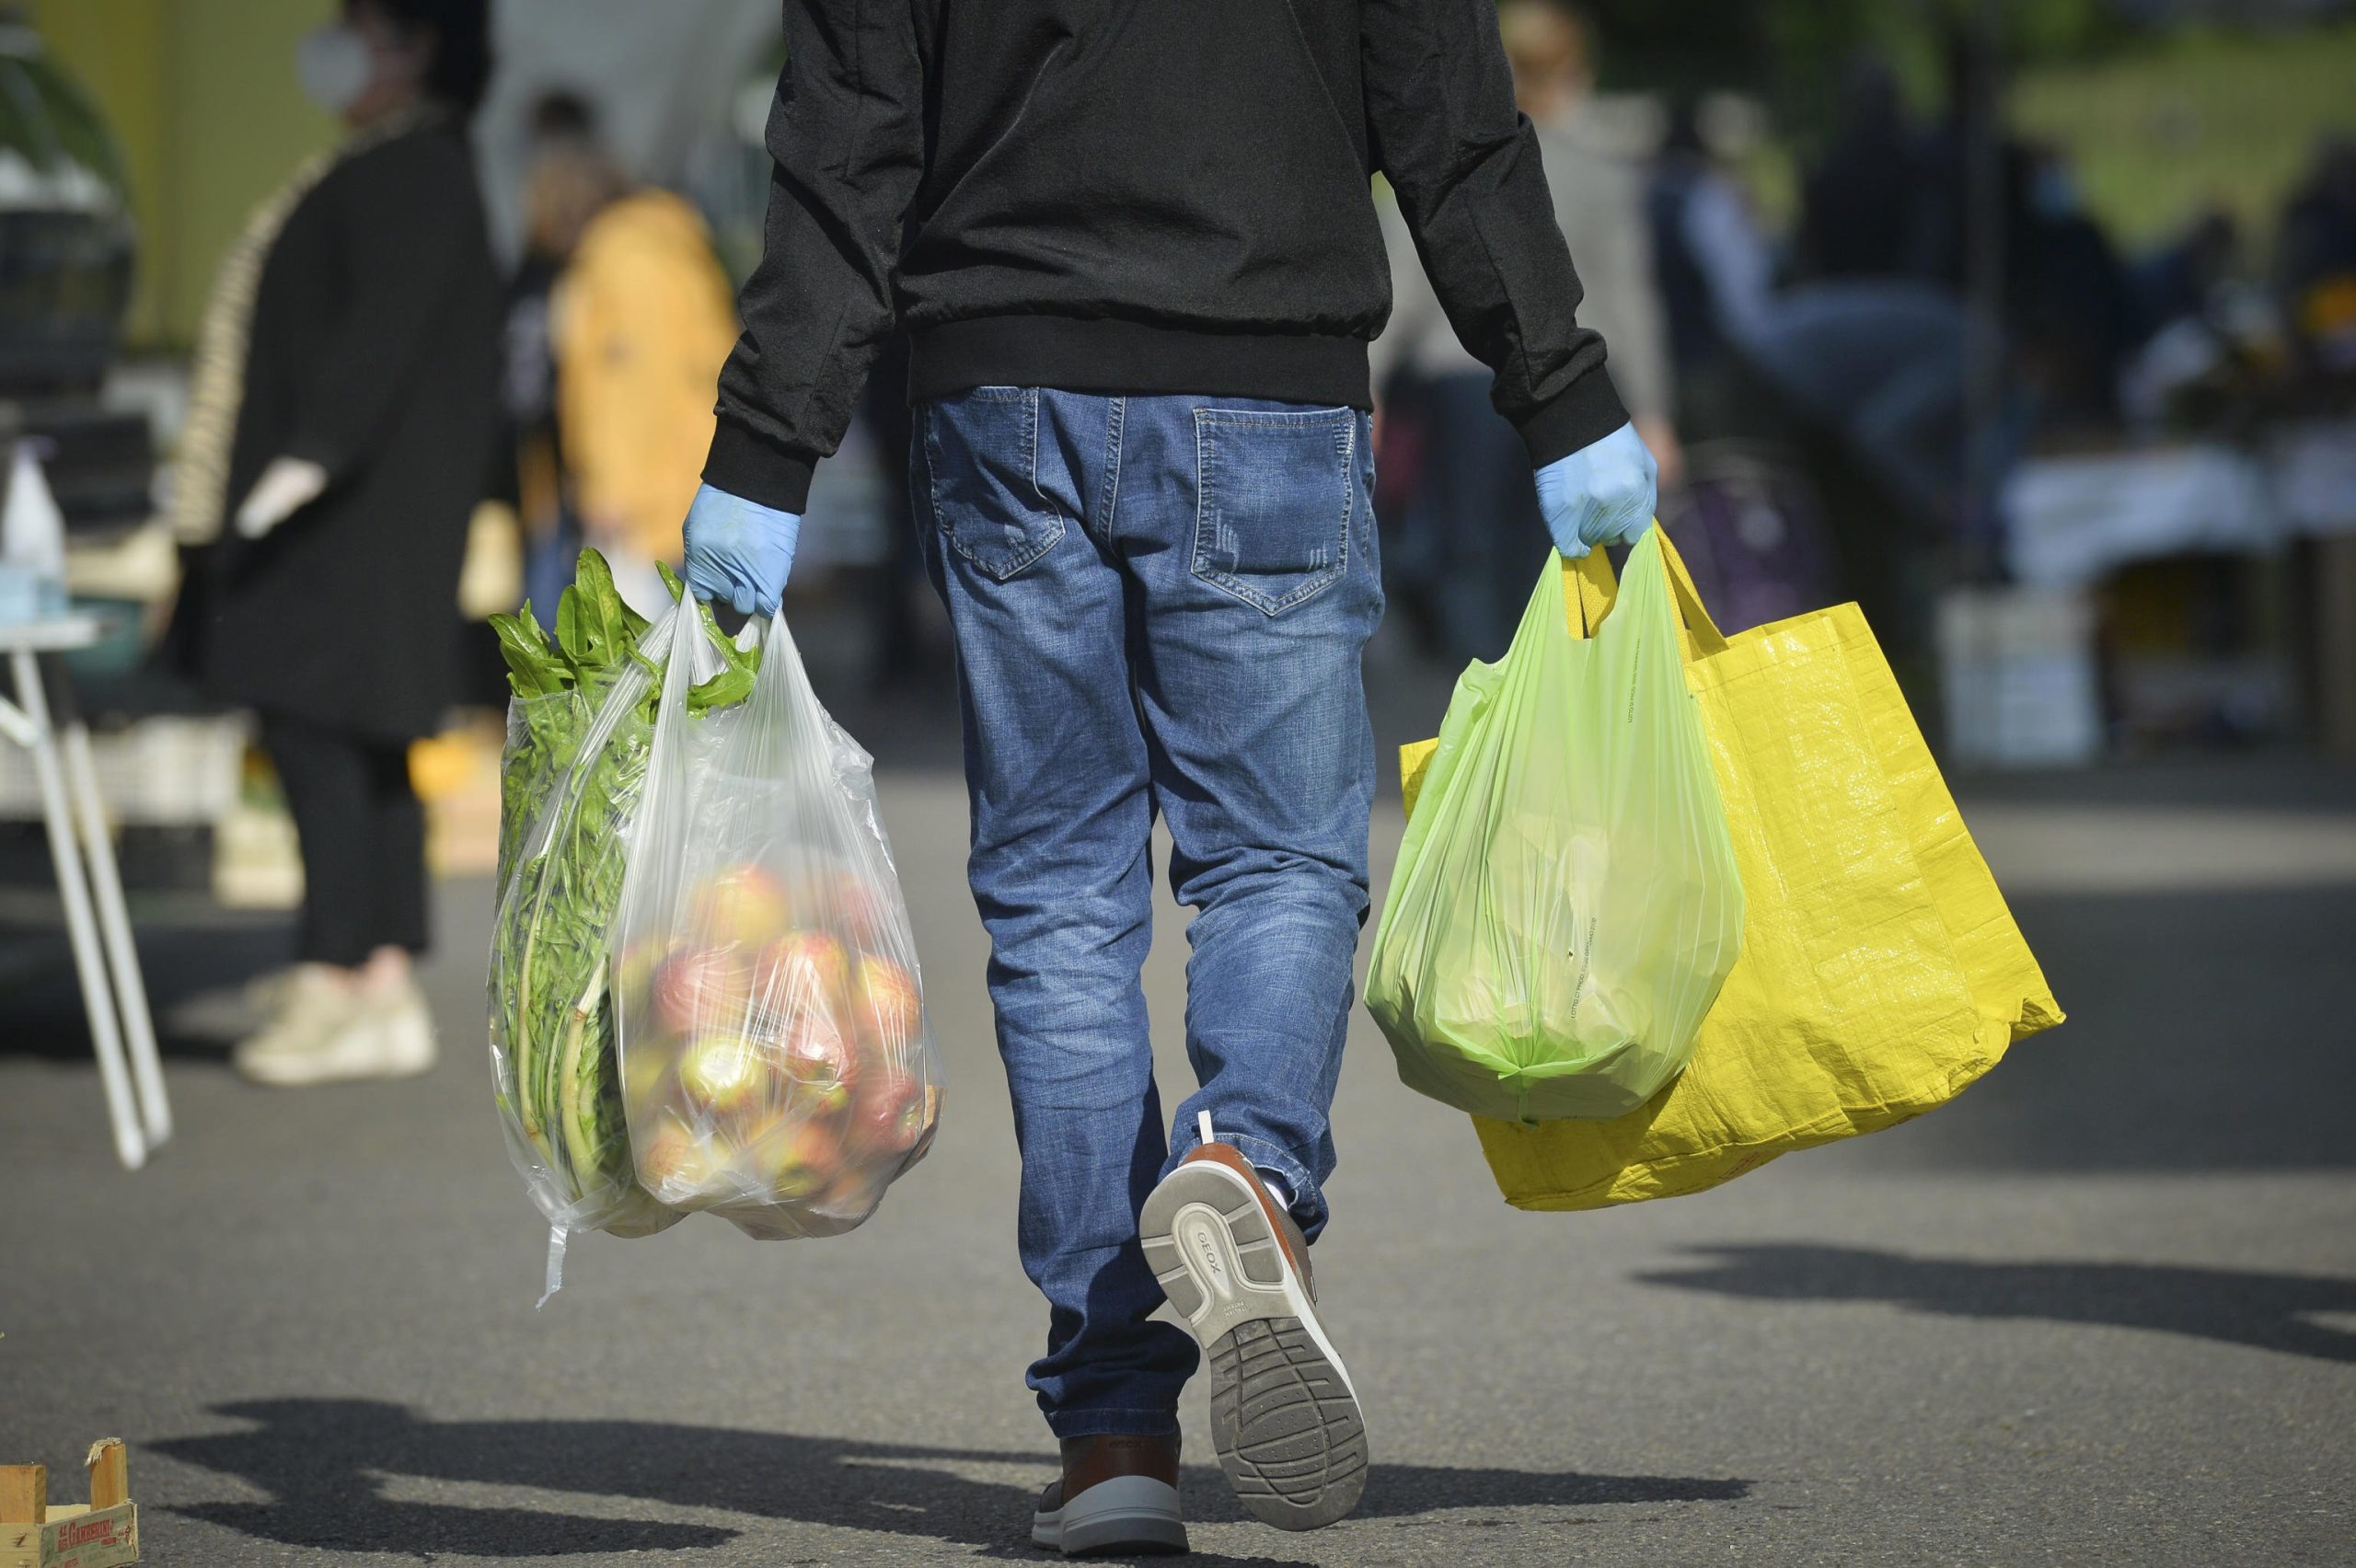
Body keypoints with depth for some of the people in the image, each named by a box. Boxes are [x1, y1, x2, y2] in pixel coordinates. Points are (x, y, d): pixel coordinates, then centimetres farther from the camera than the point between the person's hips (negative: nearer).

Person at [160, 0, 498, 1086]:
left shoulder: (414, 172, -12)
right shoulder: (376, 173, 18)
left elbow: (385, 329, -22)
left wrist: (309, 452, -29)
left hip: (357, 504, -10)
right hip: (322, 507, 10)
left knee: (314, 726, -12)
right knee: (354, 739, 7)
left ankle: (335, 986, -13)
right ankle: (385, 994, 6)